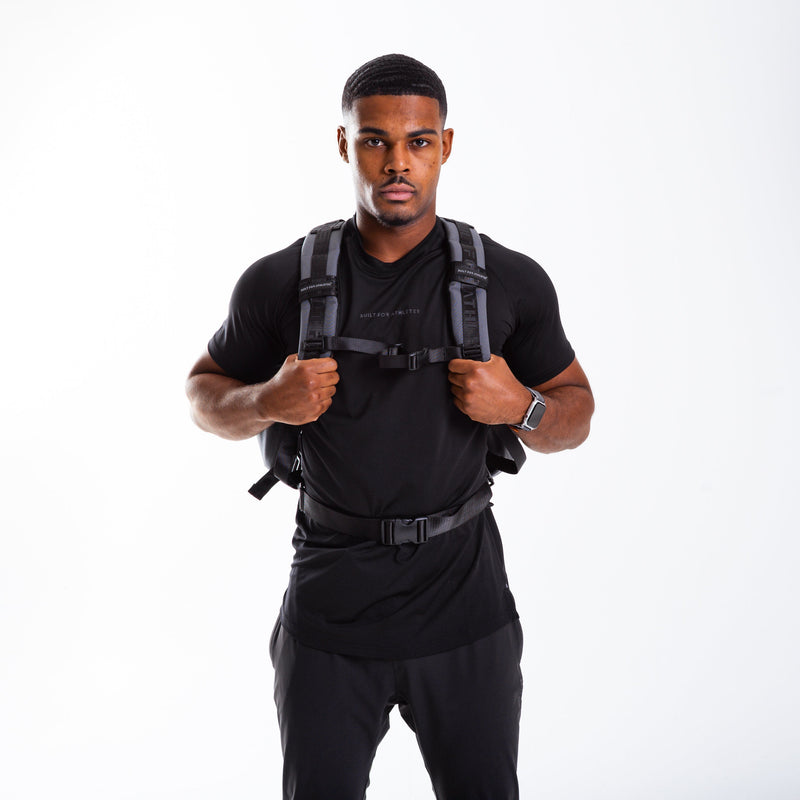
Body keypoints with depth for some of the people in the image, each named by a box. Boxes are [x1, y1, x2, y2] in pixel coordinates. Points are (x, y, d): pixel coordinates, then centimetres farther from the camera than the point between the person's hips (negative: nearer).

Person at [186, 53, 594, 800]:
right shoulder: (281, 282, -3)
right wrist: (267, 403, -12)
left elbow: (575, 415, 8)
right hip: (329, 608, 0)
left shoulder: (511, 283, -2)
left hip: (465, 607, 0)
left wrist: (521, 407, -14)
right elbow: (204, 394, 9)